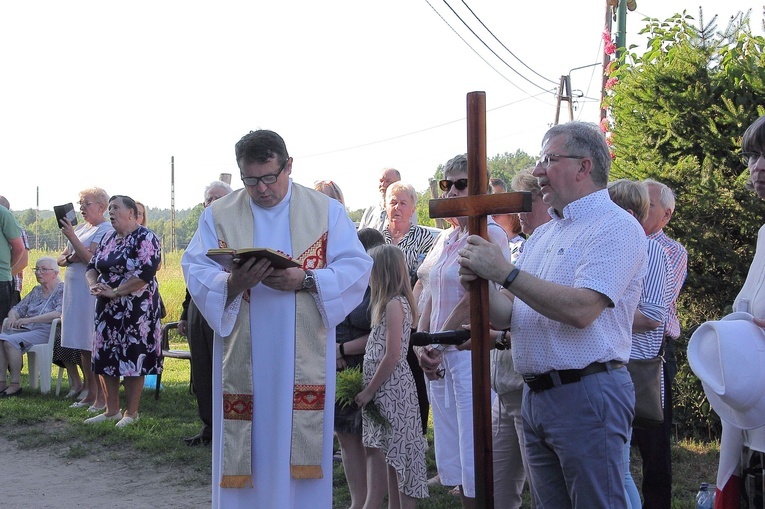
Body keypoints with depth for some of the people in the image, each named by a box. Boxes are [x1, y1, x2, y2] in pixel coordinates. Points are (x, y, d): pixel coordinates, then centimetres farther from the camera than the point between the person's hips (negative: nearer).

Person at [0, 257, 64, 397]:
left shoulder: (62, 290, -3)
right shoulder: (36, 291, 21)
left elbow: (59, 313, -20)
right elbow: (17, 308, 22)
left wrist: (29, 319, -23)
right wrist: (12, 316, -4)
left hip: (46, 332, -7)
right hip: (28, 329, 7)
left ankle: (15, 384, -22)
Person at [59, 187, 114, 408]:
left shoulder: (106, 230, -7)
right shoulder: (80, 227, 18)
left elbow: (91, 259, -18)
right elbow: (60, 259, 17)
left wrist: (71, 237, -19)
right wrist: (70, 258, -5)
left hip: (92, 292, -8)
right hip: (74, 290, 8)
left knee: (95, 346, -7)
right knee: (83, 348, 10)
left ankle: (102, 397, -3)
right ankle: (89, 394, 17)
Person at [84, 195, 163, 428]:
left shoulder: (145, 238, -9)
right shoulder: (109, 238, 15)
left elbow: (145, 273, -20)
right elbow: (92, 266, 15)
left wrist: (114, 292, -20)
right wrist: (93, 284, -7)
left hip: (136, 310, -8)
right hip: (107, 309, 8)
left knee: (133, 358, -3)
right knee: (106, 358, 8)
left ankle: (131, 413, 6)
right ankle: (111, 410, 18)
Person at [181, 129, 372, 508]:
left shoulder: (327, 211, 5)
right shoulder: (218, 215, 7)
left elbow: (356, 268, -3)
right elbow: (196, 273, -2)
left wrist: (305, 280, -19)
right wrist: (233, 283, -23)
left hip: (304, 359, 0)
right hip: (242, 359, 1)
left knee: (302, 446, 4)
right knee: (244, 450, 4)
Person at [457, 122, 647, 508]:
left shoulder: (615, 227, -10)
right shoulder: (541, 235, 17)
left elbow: (581, 310, -23)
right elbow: (507, 316, 14)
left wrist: (504, 271, -20)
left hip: (586, 394, -8)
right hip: (536, 396, 8)